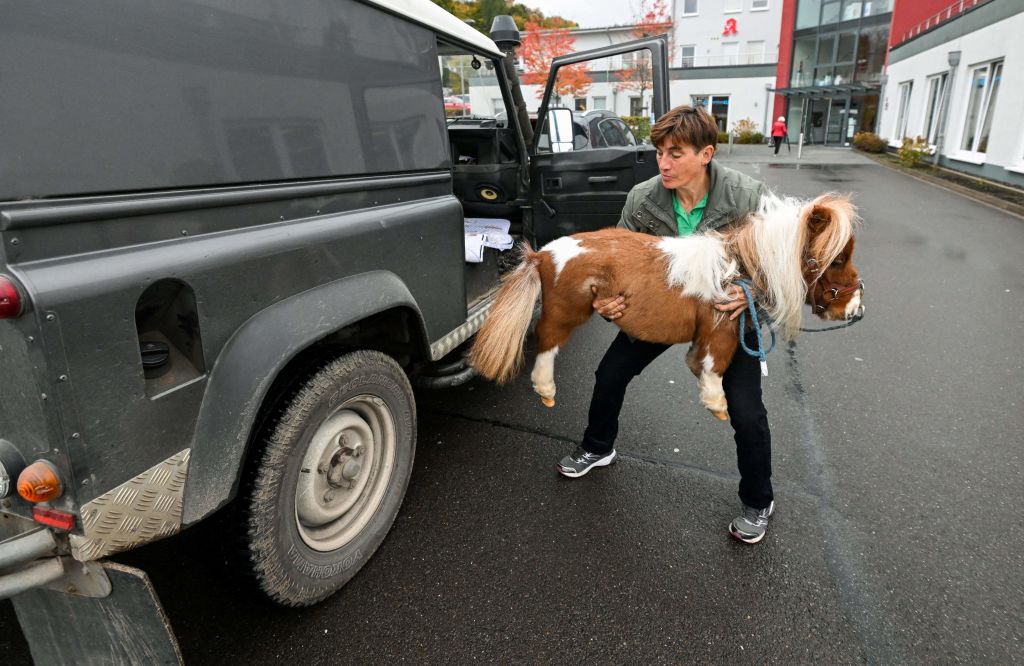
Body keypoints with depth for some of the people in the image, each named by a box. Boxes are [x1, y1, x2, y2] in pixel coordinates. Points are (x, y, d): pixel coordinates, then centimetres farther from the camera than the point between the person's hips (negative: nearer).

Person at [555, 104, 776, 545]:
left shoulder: (747, 197, -25)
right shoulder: (642, 199, -19)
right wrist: (606, 301, -28)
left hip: (728, 309, -2)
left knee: (746, 413, -6)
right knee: (610, 375, 6)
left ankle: (758, 503, 23)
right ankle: (597, 448, 37)